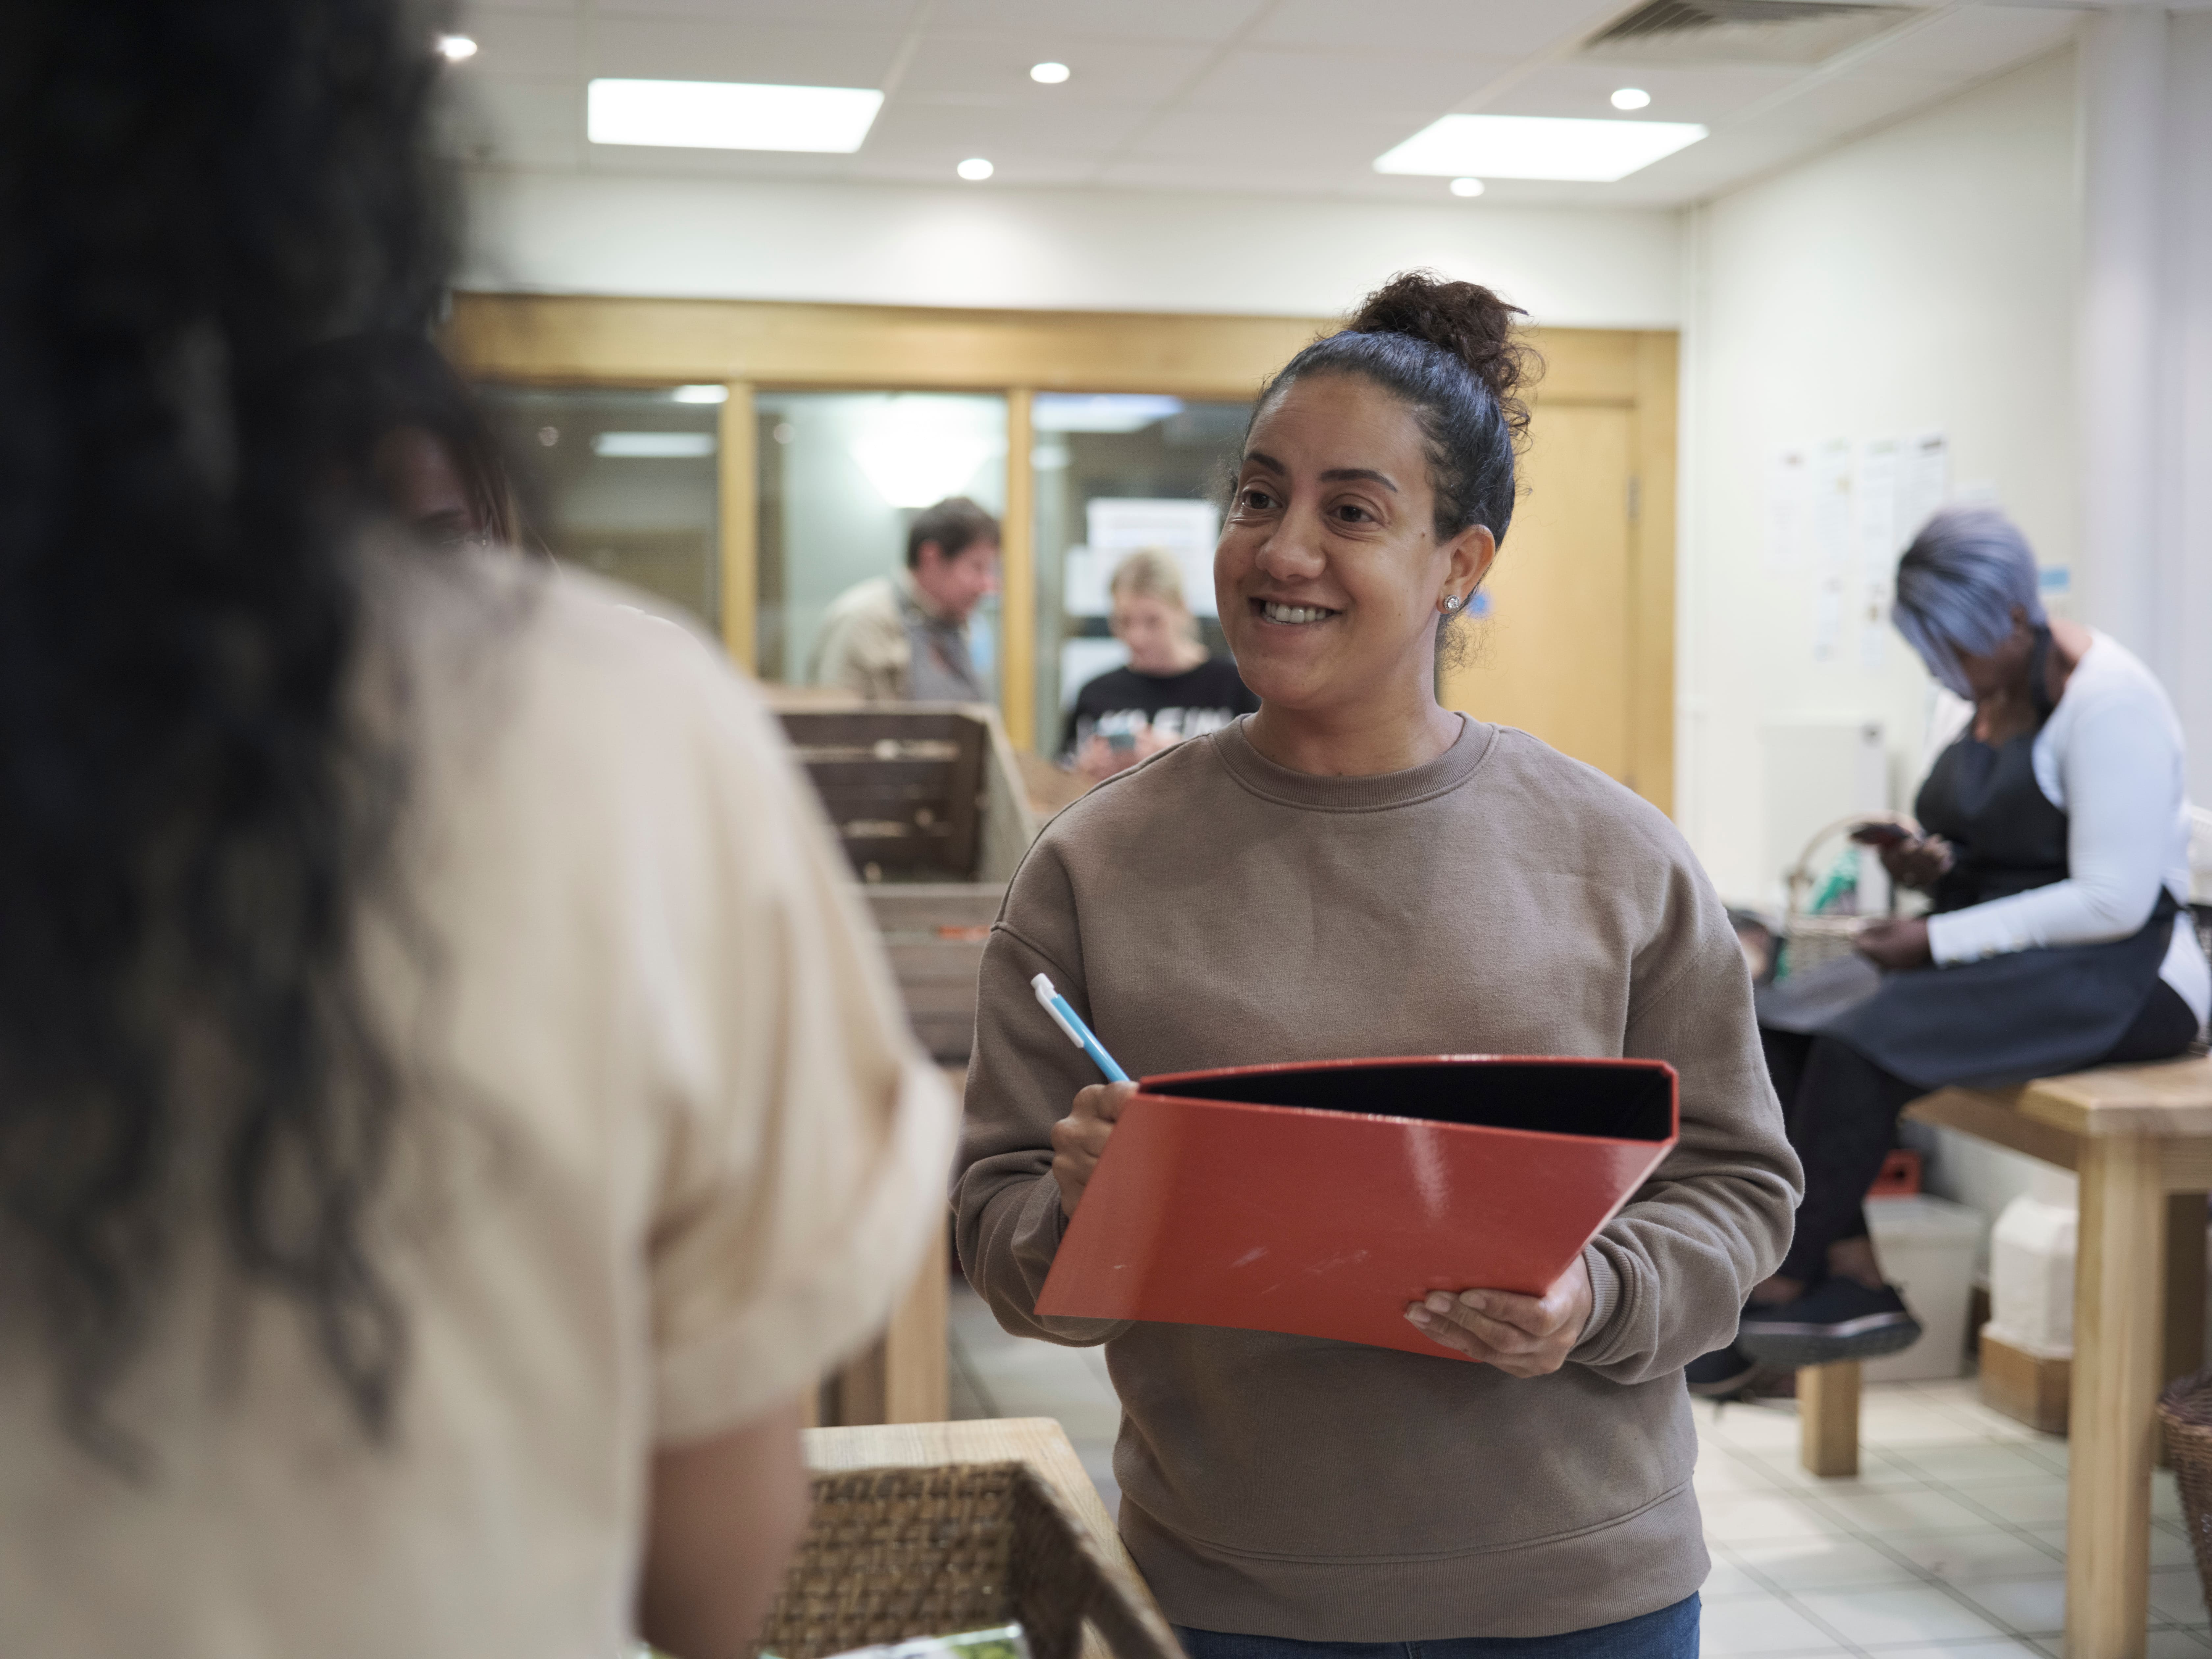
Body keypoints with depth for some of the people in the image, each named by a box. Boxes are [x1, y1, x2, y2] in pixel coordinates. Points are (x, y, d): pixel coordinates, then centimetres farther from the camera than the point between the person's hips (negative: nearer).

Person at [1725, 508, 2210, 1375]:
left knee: (1859, 1045, -27)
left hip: (2117, 978, -9)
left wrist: (1940, 939, -20)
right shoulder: (1987, 695, 11)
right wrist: (1932, 866, -1)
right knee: (1772, 1023, -11)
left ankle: (1779, 1292, -12)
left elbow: (2111, 901, -21)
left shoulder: (2107, 700, -16)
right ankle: (1852, 1285, -14)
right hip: (1993, 961, 9)